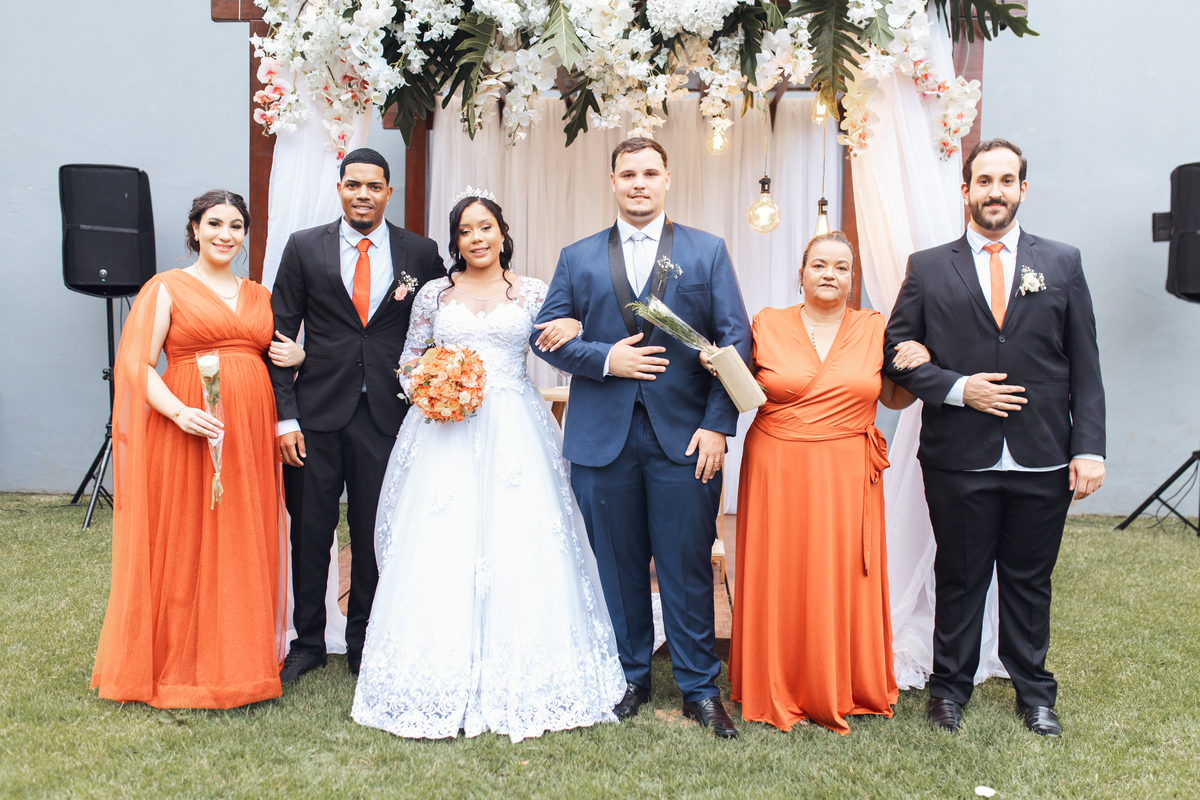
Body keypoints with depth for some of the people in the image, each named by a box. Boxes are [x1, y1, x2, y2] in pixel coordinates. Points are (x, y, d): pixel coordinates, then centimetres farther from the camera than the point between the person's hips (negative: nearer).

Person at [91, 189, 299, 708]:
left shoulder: (260, 295, 17)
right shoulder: (167, 287, 3)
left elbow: (276, 357, 26)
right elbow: (136, 362, -5)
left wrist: (295, 359, 2)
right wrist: (179, 412, -20)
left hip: (251, 432, 4)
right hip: (186, 431, -4)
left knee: (245, 544, 7)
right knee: (182, 543, 1)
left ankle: (238, 661, 20)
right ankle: (175, 664, 15)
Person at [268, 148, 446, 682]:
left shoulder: (421, 254, 3)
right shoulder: (304, 248, 4)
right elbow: (281, 334, 2)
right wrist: (285, 416, -4)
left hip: (387, 415, 0)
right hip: (318, 414, 0)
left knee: (375, 537, 8)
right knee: (309, 533, 8)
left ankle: (364, 644, 26)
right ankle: (308, 642, 26)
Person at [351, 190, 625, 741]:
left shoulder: (533, 293, 9)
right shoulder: (434, 294, 12)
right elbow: (408, 361, 16)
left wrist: (575, 326, -13)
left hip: (513, 433, 0)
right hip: (446, 432, 1)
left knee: (517, 546, -5)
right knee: (442, 546, -4)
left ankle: (515, 678, 6)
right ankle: (445, 679, 5)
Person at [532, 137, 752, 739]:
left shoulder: (708, 252, 8)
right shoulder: (578, 258, 11)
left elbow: (735, 341, 2)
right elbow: (546, 335, 7)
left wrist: (718, 425, -7)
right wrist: (605, 358, -10)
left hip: (685, 436, -1)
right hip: (603, 436, 2)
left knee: (688, 568, 3)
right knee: (618, 566, 9)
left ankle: (700, 689, 19)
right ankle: (629, 678, 27)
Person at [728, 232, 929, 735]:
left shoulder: (874, 329, 7)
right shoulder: (766, 324, 2)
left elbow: (894, 399, 15)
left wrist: (918, 365, -3)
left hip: (847, 476, 1)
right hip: (777, 471, -1)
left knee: (843, 580, 6)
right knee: (779, 578, 5)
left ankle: (846, 689, 25)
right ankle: (778, 691, 21)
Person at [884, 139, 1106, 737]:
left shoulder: (1062, 263, 6)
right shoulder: (928, 268, 3)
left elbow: (1085, 366, 4)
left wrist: (1089, 447, -3)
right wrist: (957, 389, -12)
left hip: (1042, 460, 1)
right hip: (959, 461, -1)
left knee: (1030, 581, 14)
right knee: (959, 579, 11)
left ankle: (1033, 690, 33)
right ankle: (950, 686, 29)